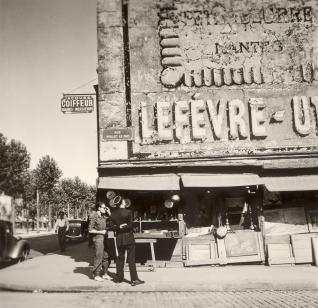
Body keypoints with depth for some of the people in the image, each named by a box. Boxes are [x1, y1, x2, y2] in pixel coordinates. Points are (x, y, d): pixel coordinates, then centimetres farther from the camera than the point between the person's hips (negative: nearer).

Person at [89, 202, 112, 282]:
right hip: (98, 238, -8)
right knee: (98, 256, -3)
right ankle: (96, 275, 9)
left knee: (106, 256, 10)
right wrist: (101, 232, -14)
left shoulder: (103, 216, 10)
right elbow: (90, 230, -11)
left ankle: (104, 273, 22)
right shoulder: (94, 216, -10)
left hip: (104, 237, 8)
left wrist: (108, 213, 5)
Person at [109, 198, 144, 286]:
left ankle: (119, 278, 21)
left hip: (119, 238, 5)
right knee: (131, 259, -1)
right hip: (128, 237, -5)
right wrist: (124, 227, -2)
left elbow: (112, 227, 0)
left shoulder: (113, 214, 3)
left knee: (120, 257, 16)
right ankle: (134, 279, 0)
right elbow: (130, 225, -15)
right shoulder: (128, 212, -12)